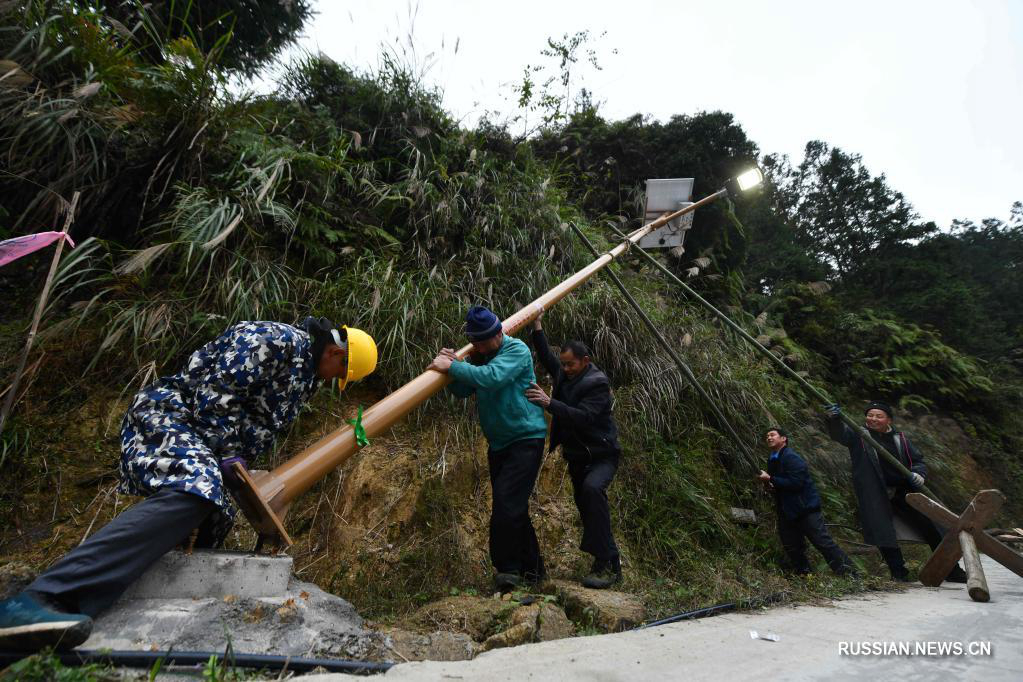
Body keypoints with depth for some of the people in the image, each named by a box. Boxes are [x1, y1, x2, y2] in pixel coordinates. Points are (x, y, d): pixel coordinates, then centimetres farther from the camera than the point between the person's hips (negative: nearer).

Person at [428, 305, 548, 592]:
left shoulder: (517, 350, -14)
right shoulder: (478, 356, 7)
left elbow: (492, 376, -31)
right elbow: (462, 391, 1)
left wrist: (452, 366, -30)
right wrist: (453, 364, -15)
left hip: (526, 437, -7)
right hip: (498, 442, 8)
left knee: (507, 504, -15)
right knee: (513, 509, 13)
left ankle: (506, 569, 2)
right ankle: (532, 569, 27)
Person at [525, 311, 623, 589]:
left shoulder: (597, 383, -20)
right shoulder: (564, 374, 3)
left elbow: (583, 417, -31)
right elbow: (545, 356, 15)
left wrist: (549, 402, -36)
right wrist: (537, 325, 4)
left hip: (601, 455, -8)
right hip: (576, 456, 8)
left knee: (592, 488, -33)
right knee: (583, 503, 10)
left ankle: (607, 564, -27)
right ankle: (609, 560, 27)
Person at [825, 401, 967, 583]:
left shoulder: (900, 438, 12)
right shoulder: (858, 435, -1)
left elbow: (918, 460, 16)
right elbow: (839, 433, -21)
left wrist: (918, 474, -8)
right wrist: (834, 418, -43)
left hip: (904, 492, 4)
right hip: (875, 496, -4)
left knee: (931, 529, 9)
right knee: (883, 534, -10)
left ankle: (951, 570, 27)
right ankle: (899, 572, 6)